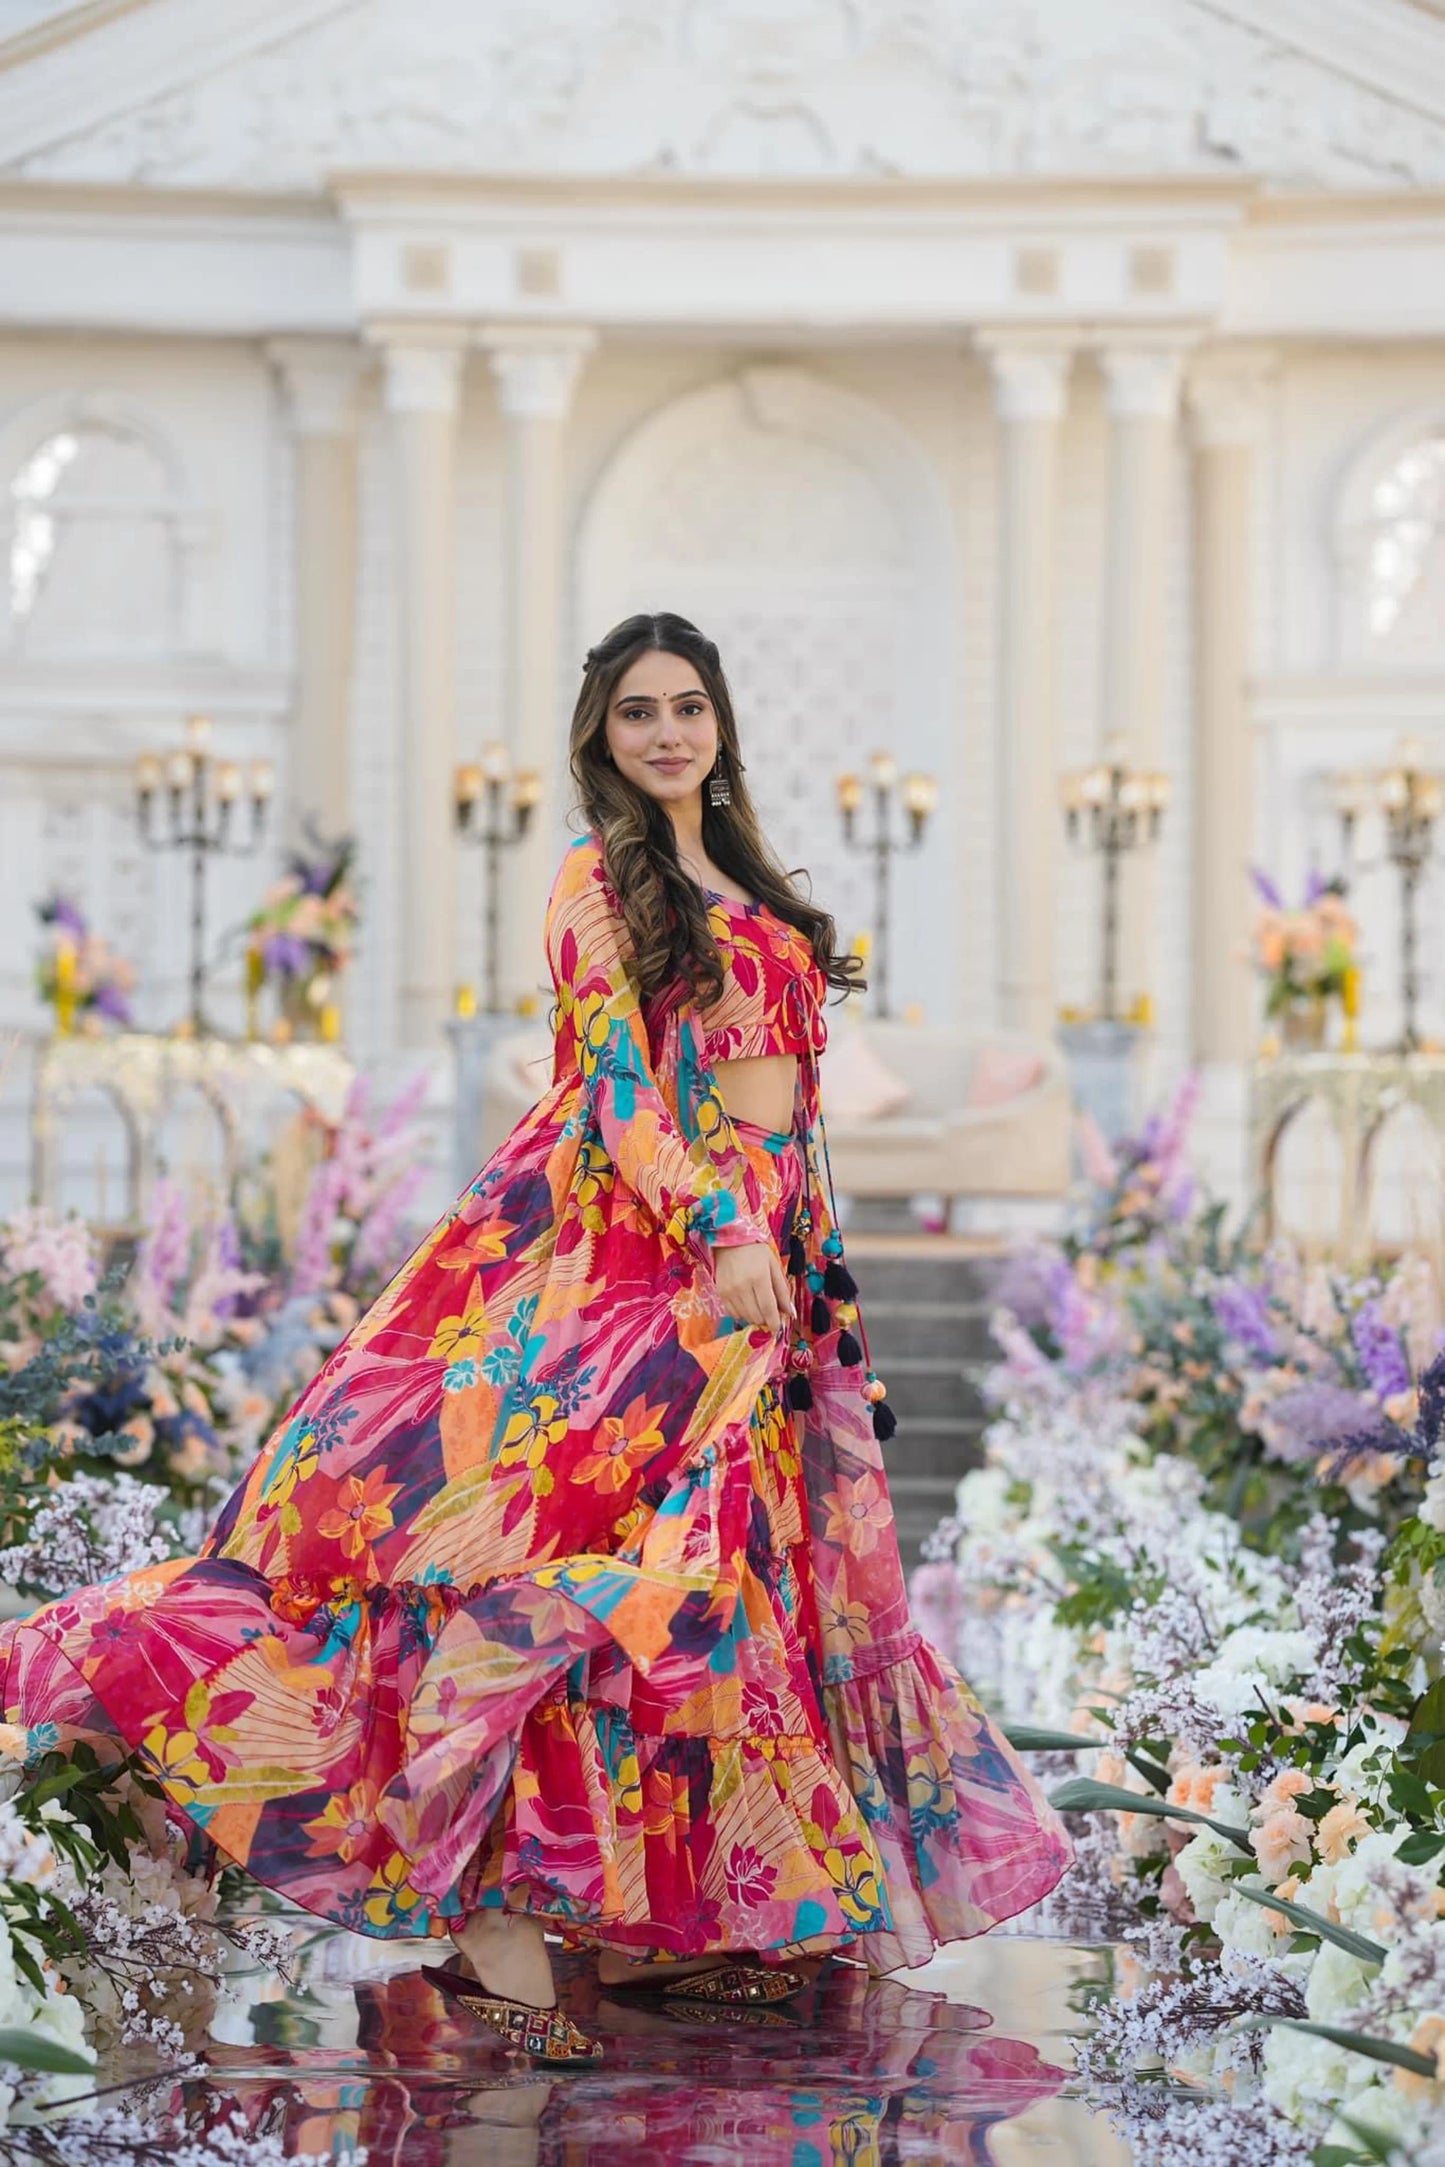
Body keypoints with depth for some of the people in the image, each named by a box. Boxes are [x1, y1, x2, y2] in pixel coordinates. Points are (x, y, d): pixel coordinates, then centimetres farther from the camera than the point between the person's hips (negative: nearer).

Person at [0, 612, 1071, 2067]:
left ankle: (660, 1918, 11)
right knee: (609, 1553, -16)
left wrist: (792, 1251, 16)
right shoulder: (600, 874, -3)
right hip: (634, 1234, -8)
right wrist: (720, 1233, -20)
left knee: (721, 1564, 6)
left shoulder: (733, 878, 19)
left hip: (752, 1239, 8)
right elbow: (617, 1075, -11)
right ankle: (499, 1931, -16)